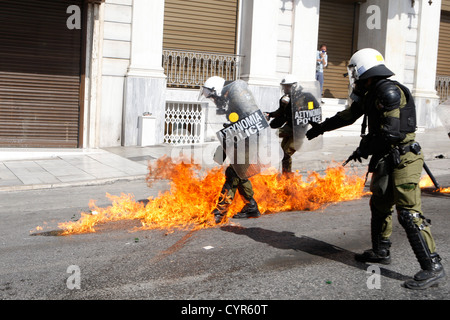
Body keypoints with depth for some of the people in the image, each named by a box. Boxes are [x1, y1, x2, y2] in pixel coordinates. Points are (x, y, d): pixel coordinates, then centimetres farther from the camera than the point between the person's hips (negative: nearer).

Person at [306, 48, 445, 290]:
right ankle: (380, 252, 35)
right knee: (379, 206, 20)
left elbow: (390, 132, -24)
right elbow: (347, 115, 28)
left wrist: (364, 149, -12)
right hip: (386, 161, 10)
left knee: (409, 213, -12)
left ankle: (432, 267, -9)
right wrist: (320, 128, 38)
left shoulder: (388, 91, -16)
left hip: (402, 160, -10)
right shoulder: (371, 94, 14)